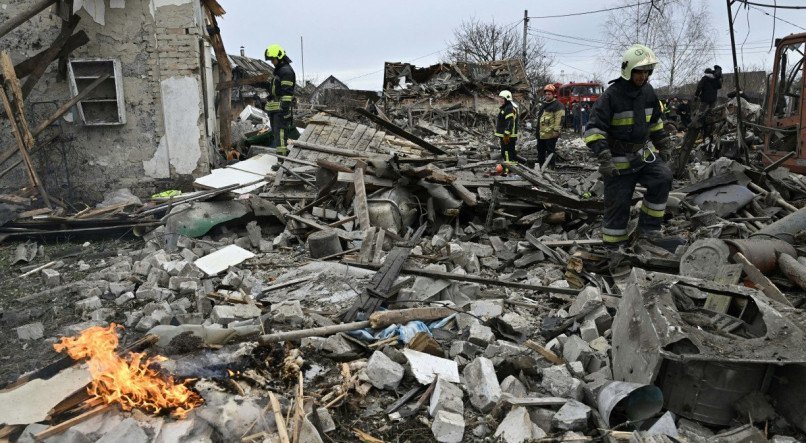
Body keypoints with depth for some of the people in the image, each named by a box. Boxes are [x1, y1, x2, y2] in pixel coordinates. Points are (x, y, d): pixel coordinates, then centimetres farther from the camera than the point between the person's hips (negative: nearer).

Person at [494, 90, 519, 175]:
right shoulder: (504, 108, 18)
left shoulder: (510, 108, -16)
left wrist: (506, 134, -27)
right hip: (503, 135, 11)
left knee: (507, 153, -11)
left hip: (508, 136, -11)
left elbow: (510, 122, -24)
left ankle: (507, 170, -10)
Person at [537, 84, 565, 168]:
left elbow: (559, 119, -16)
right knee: (540, 151, 17)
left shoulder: (557, 105, -9)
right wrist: (538, 131, 27)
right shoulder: (544, 104, 19)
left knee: (550, 151, -5)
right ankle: (541, 167, 28)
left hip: (550, 134, -9)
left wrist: (556, 130, -21)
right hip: (541, 134, 9)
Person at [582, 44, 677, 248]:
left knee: (663, 178, -15)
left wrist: (664, 144, 17)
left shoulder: (648, 92, 4)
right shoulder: (611, 95, -17)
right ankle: (612, 244, 15)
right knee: (618, 203, -1)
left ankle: (648, 227, -1)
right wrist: (604, 157, -30)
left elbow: (655, 122, 20)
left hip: (644, 153, 6)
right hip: (618, 161, -6)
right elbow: (594, 129, -21)